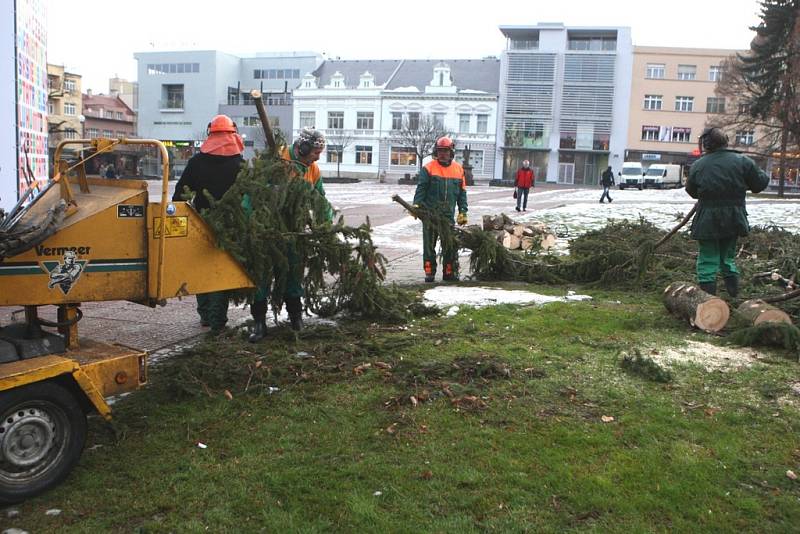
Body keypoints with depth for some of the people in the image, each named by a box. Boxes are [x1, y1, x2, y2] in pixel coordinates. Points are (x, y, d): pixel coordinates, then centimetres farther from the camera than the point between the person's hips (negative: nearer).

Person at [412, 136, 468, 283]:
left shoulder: (458, 169, 9)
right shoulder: (429, 168, -2)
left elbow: (462, 193, 12)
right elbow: (420, 188, -5)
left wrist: (463, 212, 8)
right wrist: (416, 205, -17)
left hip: (448, 214, 3)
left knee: (450, 245, 6)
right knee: (429, 245, 4)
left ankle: (450, 273, 15)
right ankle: (429, 272, 12)